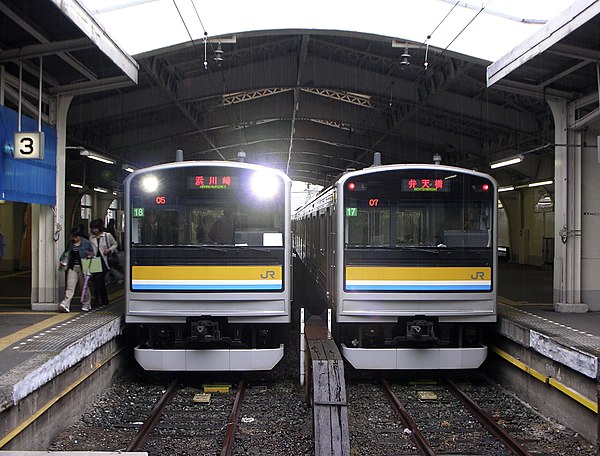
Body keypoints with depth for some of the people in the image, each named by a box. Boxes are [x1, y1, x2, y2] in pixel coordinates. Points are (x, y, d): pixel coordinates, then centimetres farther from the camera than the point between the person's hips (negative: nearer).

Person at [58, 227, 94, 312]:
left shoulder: (86, 243, -2)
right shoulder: (71, 243, 9)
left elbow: (92, 253, 7)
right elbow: (66, 252, 21)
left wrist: (90, 255, -12)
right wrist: (62, 259, 8)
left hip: (82, 268, -3)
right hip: (72, 267, 3)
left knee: (84, 287, 9)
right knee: (69, 286, -8)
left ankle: (86, 305, 25)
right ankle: (65, 305, -16)